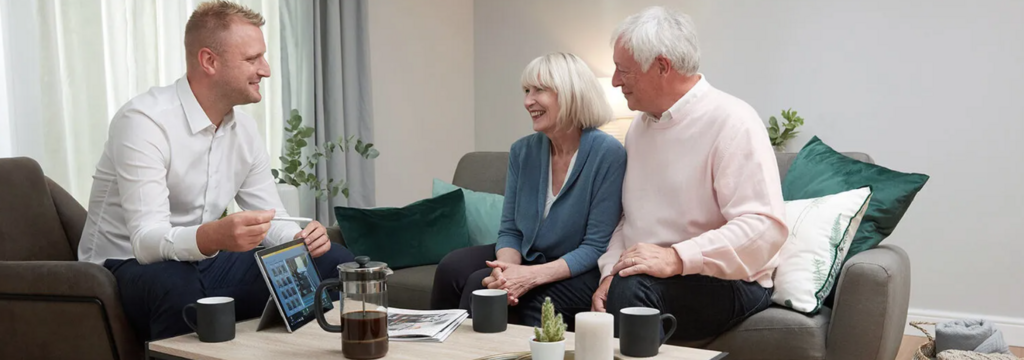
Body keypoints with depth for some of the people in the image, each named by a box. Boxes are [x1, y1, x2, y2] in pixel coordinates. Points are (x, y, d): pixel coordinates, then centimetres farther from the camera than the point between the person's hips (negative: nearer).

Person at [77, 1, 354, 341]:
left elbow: (271, 220, 6)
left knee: (333, 261, -6)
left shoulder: (244, 128, 3)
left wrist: (302, 238, -18)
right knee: (178, 285, -41)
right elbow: (147, 241, -27)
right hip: (133, 268, -6)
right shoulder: (144, 120, -21)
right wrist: (212, 237, -48)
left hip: (204, 261, 7)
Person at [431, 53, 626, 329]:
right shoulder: (523, 151, 3)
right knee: (453, 266, -19)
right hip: (527, 259, 6)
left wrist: (533, 275, -28)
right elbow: (510, 230, 5)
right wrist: (507, 267, -19)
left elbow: (596, 247, -16)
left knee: (481, 284, -25)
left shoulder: (607, 154, -15)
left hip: (578, 275, -6)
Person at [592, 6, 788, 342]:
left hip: (726, 280, -7)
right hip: (650, 275, 7)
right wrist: (611, 273, -4)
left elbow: (765, 228, -23)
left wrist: (676, 258, -31)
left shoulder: (731, 121, -13)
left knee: (630, 290, -33)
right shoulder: (639, 125, 11)